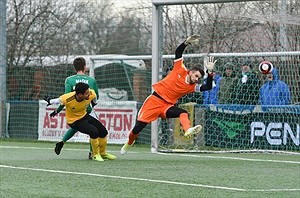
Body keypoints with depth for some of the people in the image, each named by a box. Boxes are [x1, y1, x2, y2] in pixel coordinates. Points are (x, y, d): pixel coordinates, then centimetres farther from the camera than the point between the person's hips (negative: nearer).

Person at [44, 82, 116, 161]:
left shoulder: (91, 94, -24)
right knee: (94, 131, -25)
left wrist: (94, 103, 22)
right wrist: (50, 101, 5)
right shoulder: (67, 99, -35)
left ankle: (103, 153, 33)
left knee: (103, 132, 6)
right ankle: (95, 155, -2)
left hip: (85, 116, 6)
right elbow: (59, 100, -14)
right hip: (74, 121, -6)